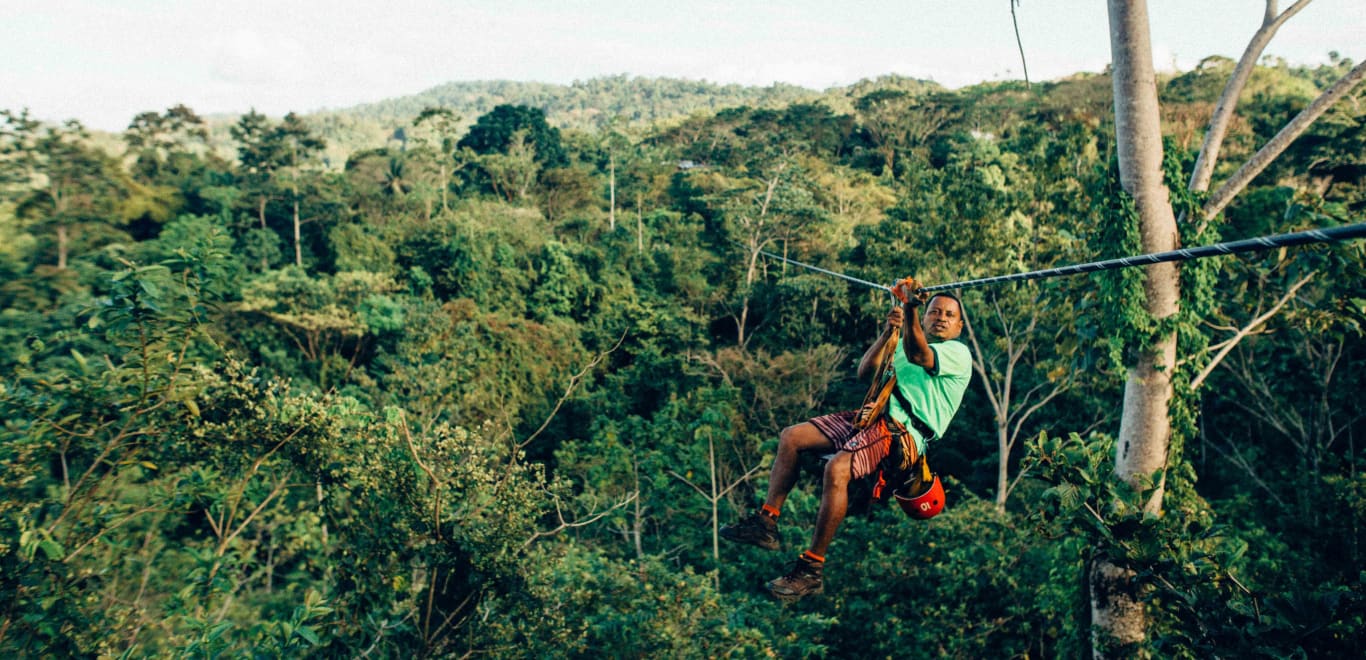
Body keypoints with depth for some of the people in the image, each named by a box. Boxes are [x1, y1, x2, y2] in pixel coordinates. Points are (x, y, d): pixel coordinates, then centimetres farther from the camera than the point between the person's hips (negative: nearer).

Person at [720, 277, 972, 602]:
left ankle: (812, 569, -23)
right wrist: (887, 333, -3)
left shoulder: (958, 353, 4)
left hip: (904, 433, -8)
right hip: (872, 416, 8)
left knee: (837, 467, -32)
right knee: (791, 437, -4)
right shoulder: (902, 344, 26)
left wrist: (910, 310, -34)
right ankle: (766, 523, -2)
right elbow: (865, 371, 11)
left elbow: (918, 356, -19)